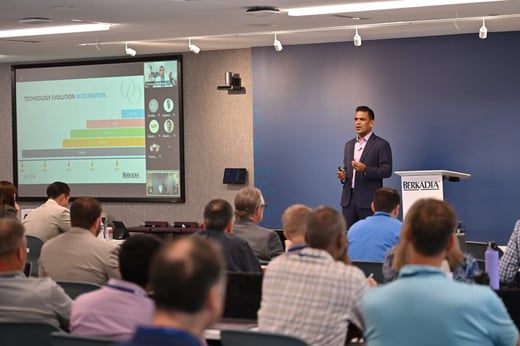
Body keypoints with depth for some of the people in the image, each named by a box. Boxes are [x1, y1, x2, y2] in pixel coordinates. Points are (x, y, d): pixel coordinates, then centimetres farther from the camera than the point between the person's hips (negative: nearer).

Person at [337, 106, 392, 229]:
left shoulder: (381, 145, -2)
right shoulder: (349, 145, 18)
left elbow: (387, 170, -8)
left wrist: (365, 169, -22)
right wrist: (342, 175, 2)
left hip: (369, 200, -6)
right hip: (348, 199, 6)